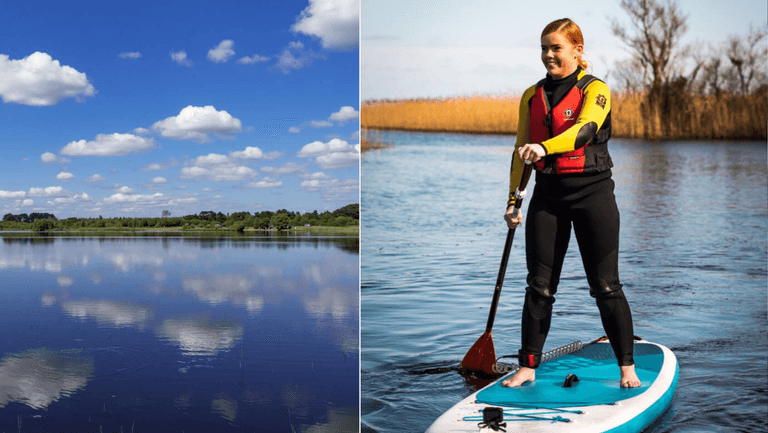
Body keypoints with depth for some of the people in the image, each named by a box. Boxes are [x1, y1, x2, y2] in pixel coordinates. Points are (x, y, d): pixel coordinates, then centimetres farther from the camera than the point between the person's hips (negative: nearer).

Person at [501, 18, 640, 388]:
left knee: (605, 285, -1)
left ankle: (627, 367, 14)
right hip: (548, 194, 4)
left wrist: (544, 148, -39)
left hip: (593, 192, -4)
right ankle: (528, 367, 13)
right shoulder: (531, 97, 13)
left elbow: (584, 129, -22)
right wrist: (513, 201, 10)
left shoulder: (595, 90, -2)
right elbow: (520, 152, 15)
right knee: (539, 285, 4)